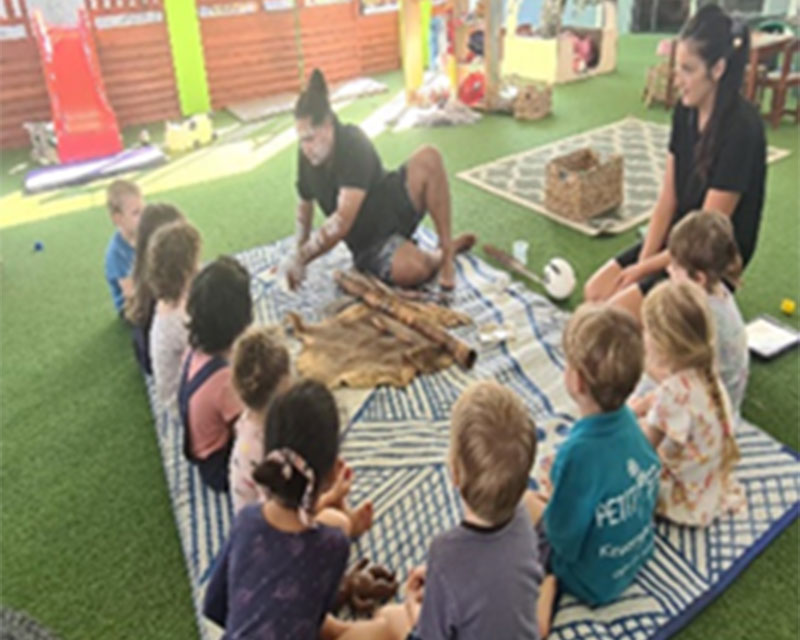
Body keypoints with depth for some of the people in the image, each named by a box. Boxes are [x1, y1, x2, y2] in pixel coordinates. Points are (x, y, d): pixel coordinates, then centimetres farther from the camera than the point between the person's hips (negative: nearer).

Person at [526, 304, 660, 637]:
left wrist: (552, 497, -6)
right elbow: (651, 488, 2)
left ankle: (545, 581, 5)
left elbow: (563, 540, -26)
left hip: (595, 581, -7)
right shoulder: (629, 419, -16)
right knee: (533, 499, 21)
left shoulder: (579, 452, -37)